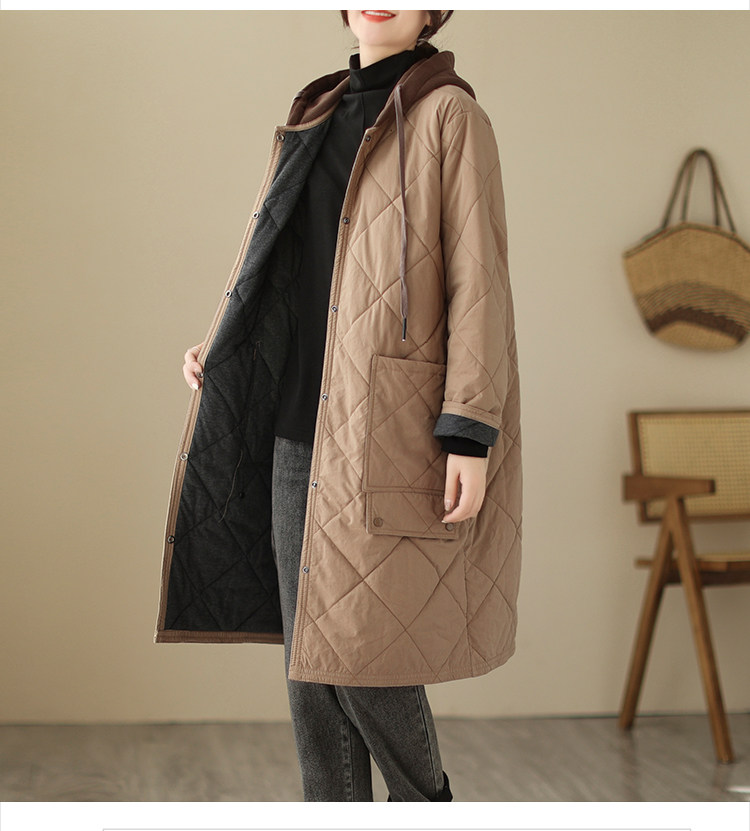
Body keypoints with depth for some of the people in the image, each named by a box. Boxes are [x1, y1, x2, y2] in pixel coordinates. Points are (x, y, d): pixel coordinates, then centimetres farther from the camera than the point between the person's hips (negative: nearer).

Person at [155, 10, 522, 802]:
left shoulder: (452, 115, -5)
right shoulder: (321, 119, 16)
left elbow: (478, 277, -11)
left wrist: (471, 434, -17)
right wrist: (219, 346, 6)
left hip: (394, 418, -7)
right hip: (305, 417, 7)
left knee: (361, 642, -7)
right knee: (310, 644, 4)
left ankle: (424, 797, 19)